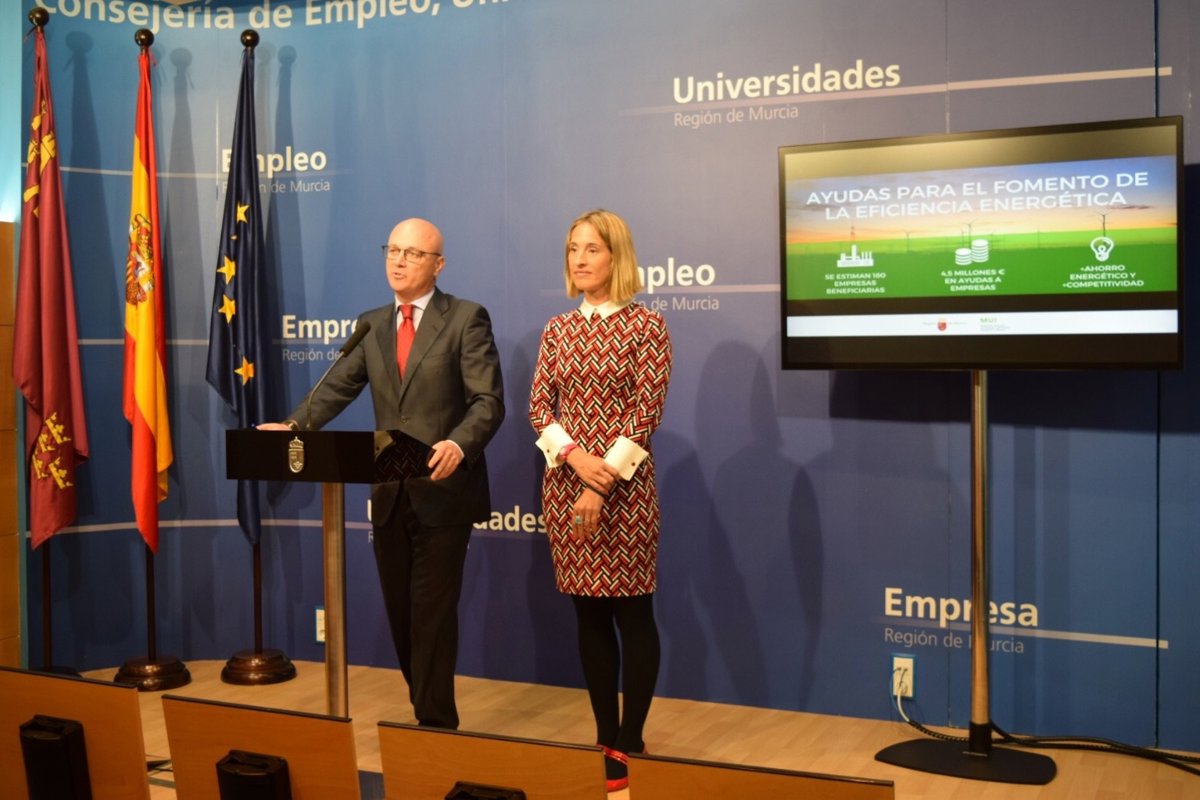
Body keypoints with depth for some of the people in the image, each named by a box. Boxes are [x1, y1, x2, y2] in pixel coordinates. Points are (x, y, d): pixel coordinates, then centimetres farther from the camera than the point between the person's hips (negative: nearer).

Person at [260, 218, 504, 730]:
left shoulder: (466, 318, -5)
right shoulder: (371, 324, 13)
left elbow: (489, 401, -12)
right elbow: (338, 387, 6)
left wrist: (459, 444, -31)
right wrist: (294, 426, -11)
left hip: (443, 491, -6)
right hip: (390, 494, 6)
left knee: (432, 614, -2)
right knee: (402, 613, 13)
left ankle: (434, 725, 10)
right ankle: (432, 716, 29)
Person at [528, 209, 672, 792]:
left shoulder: (646, 324, -4)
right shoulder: (557, 330, 10)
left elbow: (646, 414, -10)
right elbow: (538, 407, 5)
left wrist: (601, 485, -15)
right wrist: (575, 457, -14)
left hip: (622, 485, -5)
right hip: (565, 483, 5)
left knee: (631, 613, 2)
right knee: (589, 614, 10)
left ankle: (631, 742, 12)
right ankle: (604, 737, 21)